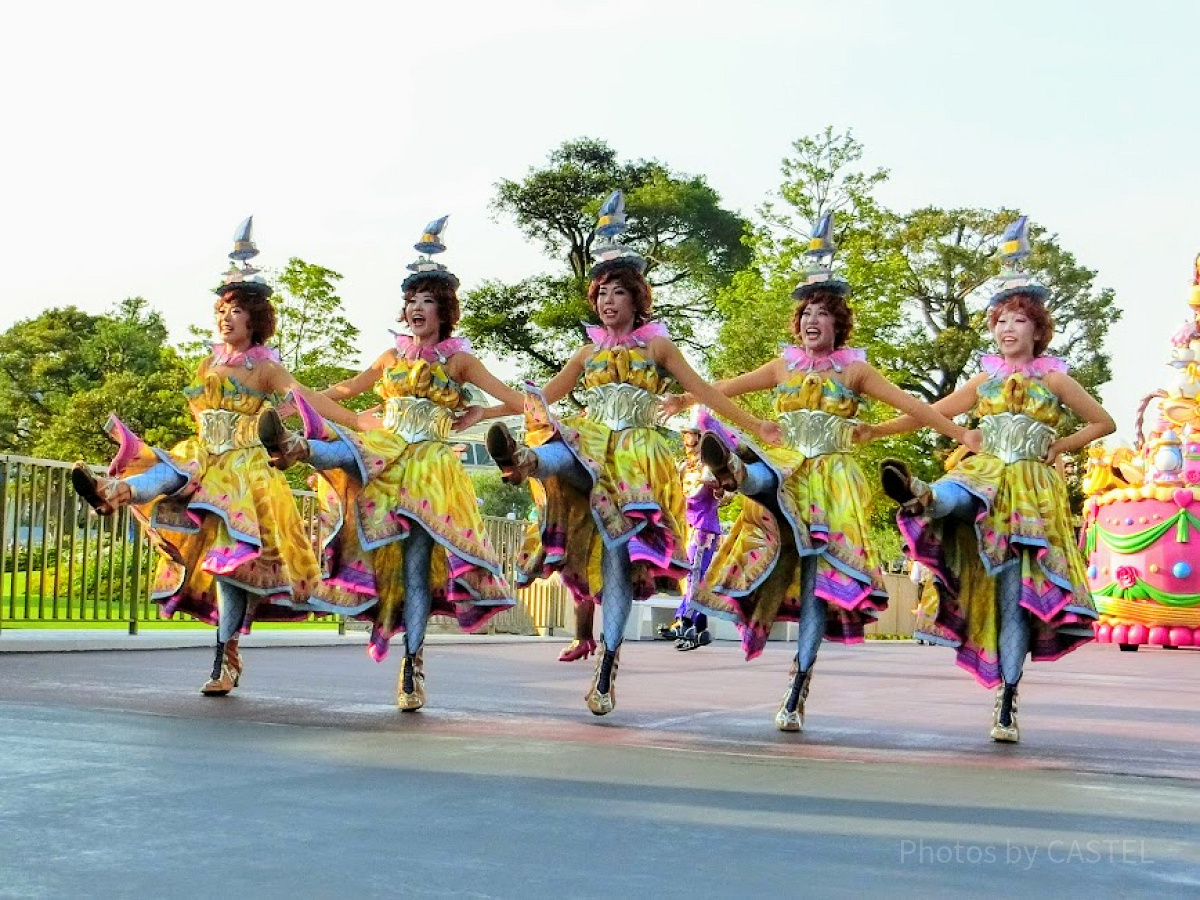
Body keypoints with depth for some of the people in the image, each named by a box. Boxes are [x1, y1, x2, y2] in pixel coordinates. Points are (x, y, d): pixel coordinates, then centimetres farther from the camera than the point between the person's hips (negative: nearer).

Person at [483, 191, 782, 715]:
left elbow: (704, 392, 9)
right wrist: (482, 414, 11)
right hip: (591, 445, 4)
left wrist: (755, 427, 6)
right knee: (568, 452, -36)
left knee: (620, 554, -14)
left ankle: (606, 667, -17)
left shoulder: (656, 346, 8)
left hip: (637, 455, -3)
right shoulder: (588, 353, 17)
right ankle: (524, 460, -72)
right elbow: (540, 397, 20)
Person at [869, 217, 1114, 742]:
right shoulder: (984, 380, 14)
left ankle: (1007, 699, -5)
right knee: (951, 496, -37)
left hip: (1031, 488, -2)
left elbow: (1104, 423, 13)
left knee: (1016, 589, -7)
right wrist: (874, 430, 12)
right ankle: (918, 497, -75)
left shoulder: (1054, 379, 6)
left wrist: (1059, 448, 1)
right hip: (984, 476, 2)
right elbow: (932, 412, 18)